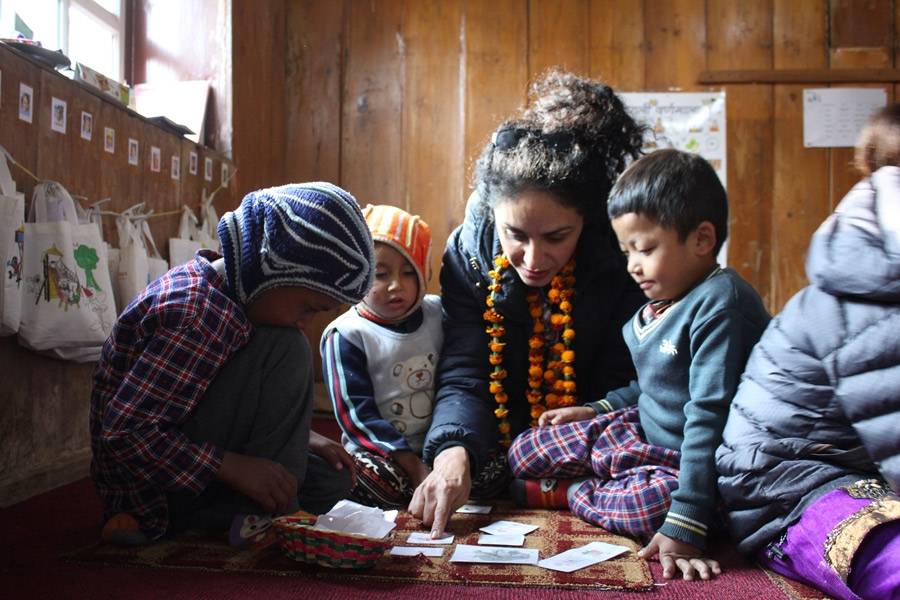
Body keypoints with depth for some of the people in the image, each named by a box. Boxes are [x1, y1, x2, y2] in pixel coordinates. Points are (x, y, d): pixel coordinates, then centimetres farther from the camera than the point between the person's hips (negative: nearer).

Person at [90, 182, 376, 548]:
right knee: (285, 352, -22)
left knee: (331, 479, 7)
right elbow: (122, 433, -28)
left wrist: (301, 438, 3)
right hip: (144, 487, -10)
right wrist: (234, 466, -28)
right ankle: (259, 517, -15)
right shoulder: (200, 316, -27)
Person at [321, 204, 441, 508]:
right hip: (384, 454, -4)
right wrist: (413, 466, -22)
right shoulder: (346, 335, -7)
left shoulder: (438, 314, 7)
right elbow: (357, 417, -13)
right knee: (361, 476, -36)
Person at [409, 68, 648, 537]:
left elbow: (621, 390, -12)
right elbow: (462, 378, -19)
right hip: (500, 457, 1)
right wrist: (453, 451, -39)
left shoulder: (623, 262, -19)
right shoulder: (468, 254, -13)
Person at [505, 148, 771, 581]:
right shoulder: (665, 299, 2)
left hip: (699, 462, -7)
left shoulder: (720, 306, -25)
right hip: (646, 433, 8)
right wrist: (596, 410, 13)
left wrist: (684, 528, -33)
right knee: (523, 454, 5)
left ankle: (573, 493, -11)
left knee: (651, 504, -39)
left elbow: (709, 417, -31)